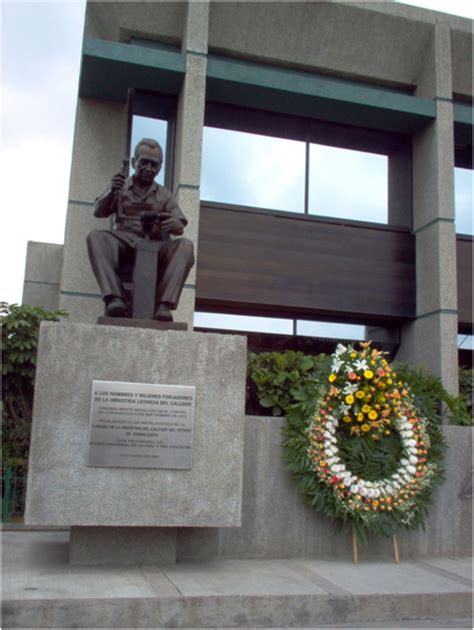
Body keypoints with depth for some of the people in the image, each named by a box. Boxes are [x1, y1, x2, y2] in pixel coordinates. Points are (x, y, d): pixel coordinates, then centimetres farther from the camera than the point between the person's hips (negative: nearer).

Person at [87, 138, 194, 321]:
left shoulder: (163, 195, 19)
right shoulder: (121, 186, 18)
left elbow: (180, 228, 8)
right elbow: (98, 212, 6)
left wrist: (172, 224, -18)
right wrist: (112, 193, -16)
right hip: (123, 243, 0)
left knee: (185, 246, -29)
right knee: (95, 237, -30)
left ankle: (164, 304, -40)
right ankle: (115, 298, -43)